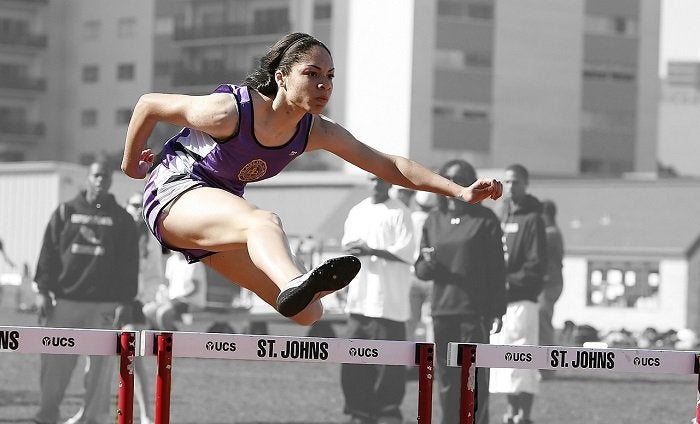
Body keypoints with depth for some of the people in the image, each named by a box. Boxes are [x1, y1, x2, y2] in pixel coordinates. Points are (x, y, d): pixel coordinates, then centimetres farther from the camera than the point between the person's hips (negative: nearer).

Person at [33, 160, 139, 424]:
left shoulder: (122, 220, 9)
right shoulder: (66, 212, 10)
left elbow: (129, 264, 7)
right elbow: (48, 252, 8)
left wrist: (124, 300, -1)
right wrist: (43, 290, 0)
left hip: (104, 303, 0)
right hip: (65, 300, 0)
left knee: (100, 363, -2)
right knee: (55, 362, -1)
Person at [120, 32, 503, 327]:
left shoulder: (316, 132, -5)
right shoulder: (230, 111, -23)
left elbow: (388, 165, -4)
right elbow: (149, 105, -10)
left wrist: (459, 191, -11)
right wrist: (130, 166, 3)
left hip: (221, 225, 9)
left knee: (309, 313, -3)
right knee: (264, 221, -44)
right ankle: (295, 285, -74)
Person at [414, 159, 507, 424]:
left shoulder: (484, 220, -1)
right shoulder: (434, 220, 12)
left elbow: (496, 269, -2)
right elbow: (420, 270, 14)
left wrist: (497, 311, -6)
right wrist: (428, 263, -10)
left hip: (474, 312, -4)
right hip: (441, 311, 4)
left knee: (474, 380, -7)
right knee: (446, 379, 6)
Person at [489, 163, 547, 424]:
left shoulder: (532, 219, -3)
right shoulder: (501, 218, 17)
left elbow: (537, 265, -10)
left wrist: (510, 281, -16)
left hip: (522, 301, -7)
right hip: (498, 301, 7)